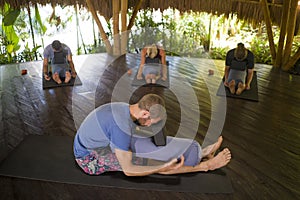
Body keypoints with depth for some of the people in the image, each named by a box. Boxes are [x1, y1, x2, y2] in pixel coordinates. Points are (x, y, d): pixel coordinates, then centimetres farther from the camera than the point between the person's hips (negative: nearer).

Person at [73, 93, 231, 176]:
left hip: (94, 146, 8)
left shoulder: (123, 108, -6)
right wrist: (163, 168, -27)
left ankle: (201, 153, 3)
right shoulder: (122, 127, -34)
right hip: (90, 159, -8)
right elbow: (127, 170, -26)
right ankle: (205, 165, -13)